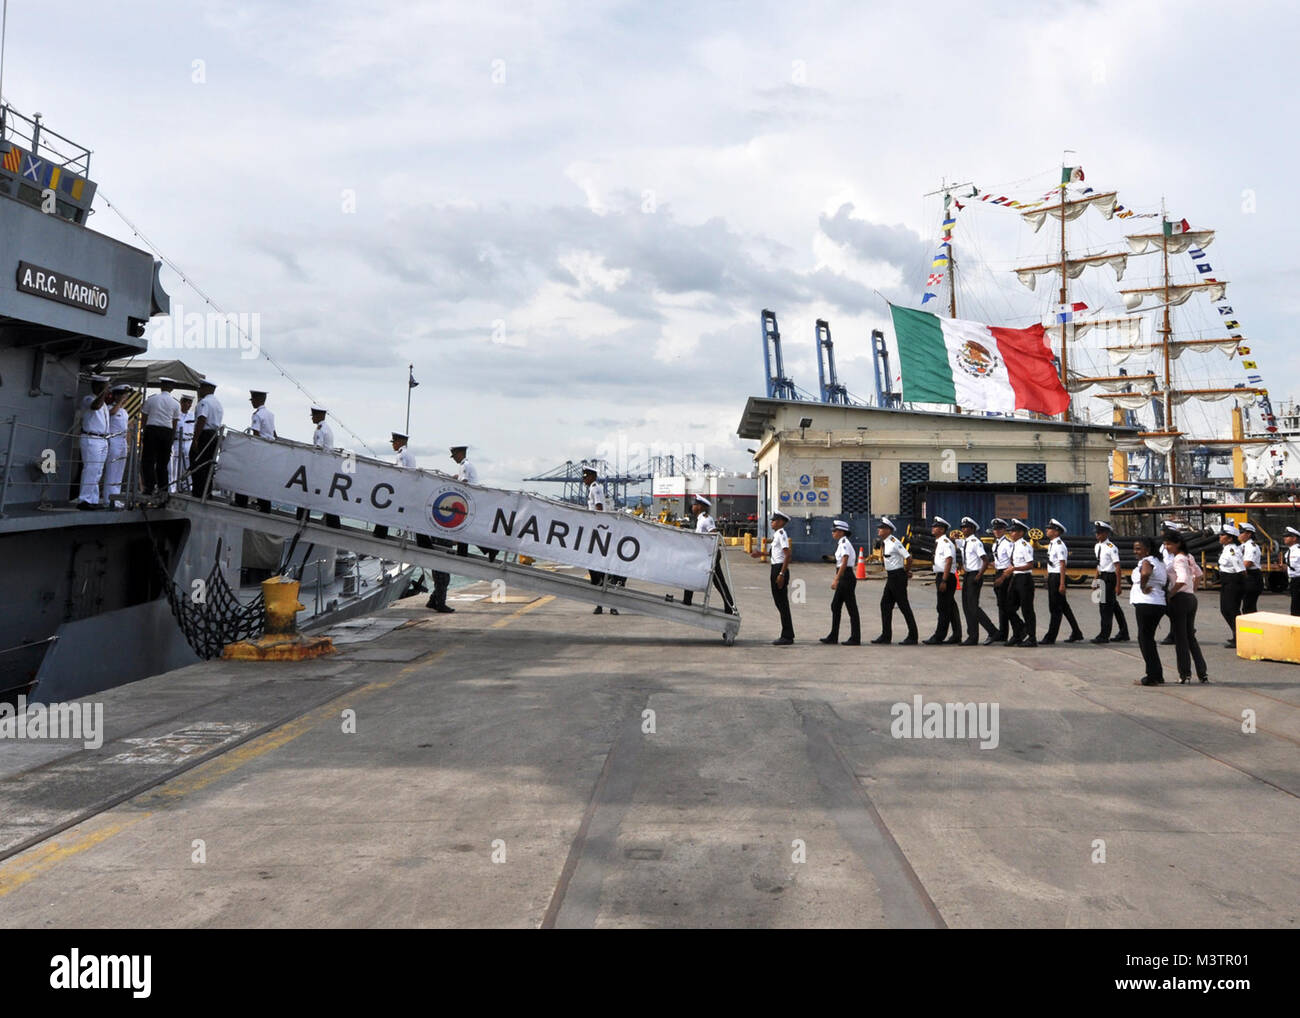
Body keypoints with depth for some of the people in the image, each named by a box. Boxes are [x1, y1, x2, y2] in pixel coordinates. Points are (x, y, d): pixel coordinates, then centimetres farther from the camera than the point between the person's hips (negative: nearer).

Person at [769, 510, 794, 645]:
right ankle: (787, 634, 21)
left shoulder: (781, 534, -14)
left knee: (782, 602, -6)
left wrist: (781, 574, -25)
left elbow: (788, 554, -22)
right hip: (776, 568, 10)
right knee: (779, 602, 14)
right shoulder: (777, 534, 16)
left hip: (780, 569, -10)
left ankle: (787, 636, -2)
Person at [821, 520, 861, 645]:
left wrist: (836, 579, -24)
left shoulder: (845, 543, -14)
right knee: (835, 606, 12)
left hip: (846, 577, -10)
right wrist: (836, 579, 20)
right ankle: (833, 637, 17)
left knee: (851, 607, -3)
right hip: (843, 578, 10)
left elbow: (844, 563, -21)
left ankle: (855, 638, 3)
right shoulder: (841, 543, 15)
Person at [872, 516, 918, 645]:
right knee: (885, 604, 11)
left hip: (898, 576, -9)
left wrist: (906, 572, -7)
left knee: (904, 606, -3)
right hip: (891, 576, 9)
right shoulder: (884, 543, 9)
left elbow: (908, 557, -22)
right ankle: (886, 635, 20)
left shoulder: (894, 542, -19)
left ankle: (913, 637, 6)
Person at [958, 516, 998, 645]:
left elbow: (986, 560, -19)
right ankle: (972, 636, 15)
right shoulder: (963, 542, 10)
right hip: (967, 575, 9)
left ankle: (992, 632, 2)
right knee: (966, 606, 9)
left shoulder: (976, 542, -15)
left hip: (975, 576, -9)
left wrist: (979, 575, -19)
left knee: (973, 606, -9)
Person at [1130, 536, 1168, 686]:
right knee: (1148, 639, 16)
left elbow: (1145, 573, -36)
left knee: (1145, 638, -2)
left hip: (1146, 604, -10)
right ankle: (1157, 676, 19)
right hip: (1159, 604, 10)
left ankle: (1153, 676, 0)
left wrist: (1142, 587, -20)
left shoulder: (1146, 562, -12)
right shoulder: (1158, 562, 18)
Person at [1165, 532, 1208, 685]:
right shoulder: (1189, 557, 13)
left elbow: (1182, 580, -29)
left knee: (1180, 638, -1)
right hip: (1191, 598, 9)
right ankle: (1202, 673, 16)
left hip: (1179, 599, -9)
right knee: (1191, 637, 15)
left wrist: (1170, 594, -20)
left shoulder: (1178, 559, -15)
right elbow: (1198, 573, 30)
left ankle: (1185, 674, 2)